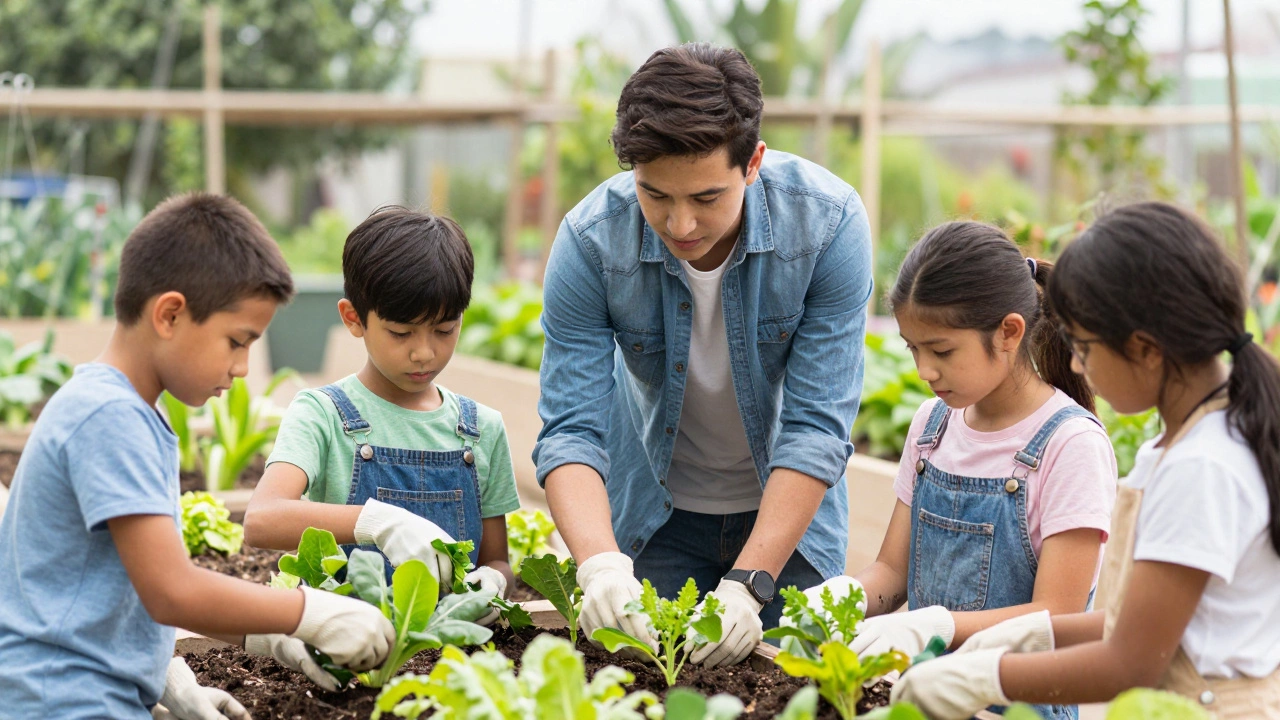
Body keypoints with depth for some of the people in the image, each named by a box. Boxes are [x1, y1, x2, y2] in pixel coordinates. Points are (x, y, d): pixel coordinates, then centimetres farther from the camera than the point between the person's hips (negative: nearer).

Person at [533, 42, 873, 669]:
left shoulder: (829, 221, -26)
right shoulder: (590, 240, -24)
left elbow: (817, 427, -26)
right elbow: (570, 429, -24)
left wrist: (746, 586, -35)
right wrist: (600, 565, -42)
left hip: (787, 503, 0)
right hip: (653, 508, 0)